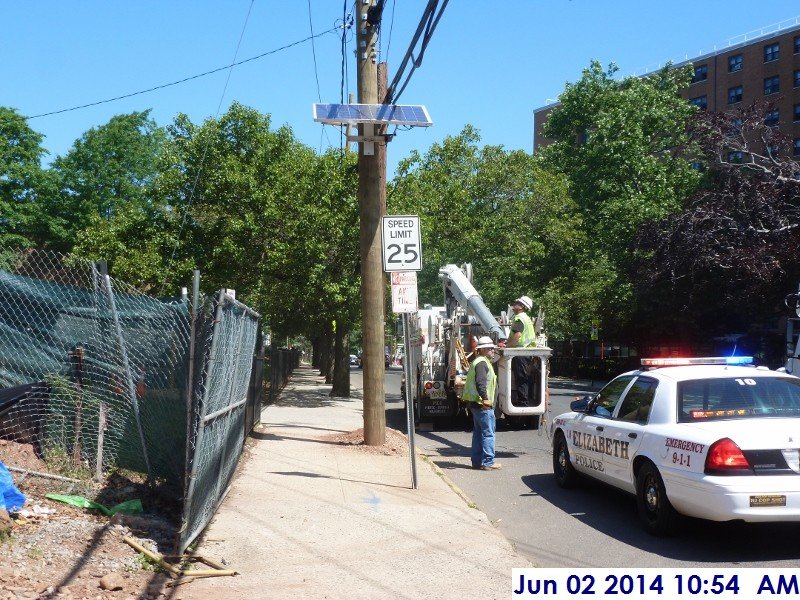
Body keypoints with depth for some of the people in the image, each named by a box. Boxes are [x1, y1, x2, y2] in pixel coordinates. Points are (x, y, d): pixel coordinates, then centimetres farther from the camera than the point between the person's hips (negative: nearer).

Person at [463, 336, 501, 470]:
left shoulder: (479, 362, 20)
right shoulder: (482, 363, -14)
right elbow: (480, 382, -27)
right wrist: (485, 399, -33)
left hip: (475, 403, 11)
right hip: (483, 404, -11)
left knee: (478, 433, 14)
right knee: (488, 433, -8)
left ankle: (477, 461, 19)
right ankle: (487, 462, -7)